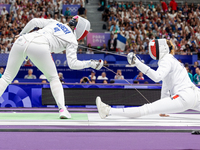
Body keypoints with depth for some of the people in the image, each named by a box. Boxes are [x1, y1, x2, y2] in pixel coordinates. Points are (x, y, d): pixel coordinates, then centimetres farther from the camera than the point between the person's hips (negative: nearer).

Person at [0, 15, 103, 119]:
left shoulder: (54, 22, 32)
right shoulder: (72, 40, 18)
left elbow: (34, 22, 20)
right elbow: (72, 64, 7)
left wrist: (21, 34, 32)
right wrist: (91, 63, 18)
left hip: (22, 40, 4)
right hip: (39, 47, -4)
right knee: (53, 78, 19)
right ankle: (62, 109, 4)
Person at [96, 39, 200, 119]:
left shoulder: (167, 60, -5)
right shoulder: (171, 60, 25)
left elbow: (157, 77, -26)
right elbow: (166, 85, 31)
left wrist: (137, 63, -28)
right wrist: (163, 110, 35)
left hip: (183, 98, -9)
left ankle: (108, 111, -20)